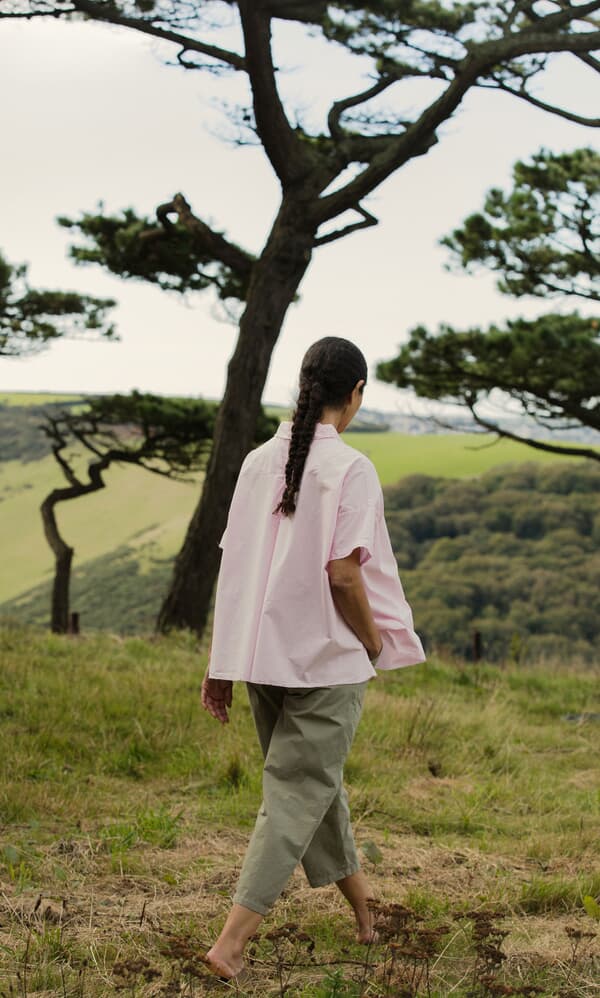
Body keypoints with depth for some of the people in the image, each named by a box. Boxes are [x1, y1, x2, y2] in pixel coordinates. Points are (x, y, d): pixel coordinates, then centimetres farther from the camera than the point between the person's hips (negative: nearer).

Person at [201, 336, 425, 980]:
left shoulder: (258, 462, 4)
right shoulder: (350, 469, -13)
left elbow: (232, 566, 5)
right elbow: (343, 573, -18)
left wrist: (222, 667, 11)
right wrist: (377, 643, -1)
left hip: (260, 656, 7)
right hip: (327, 660, -6)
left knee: (313, 779, 21)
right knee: (298, 794, 2)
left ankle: (358, 893, 40)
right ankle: (231, 941, -2)